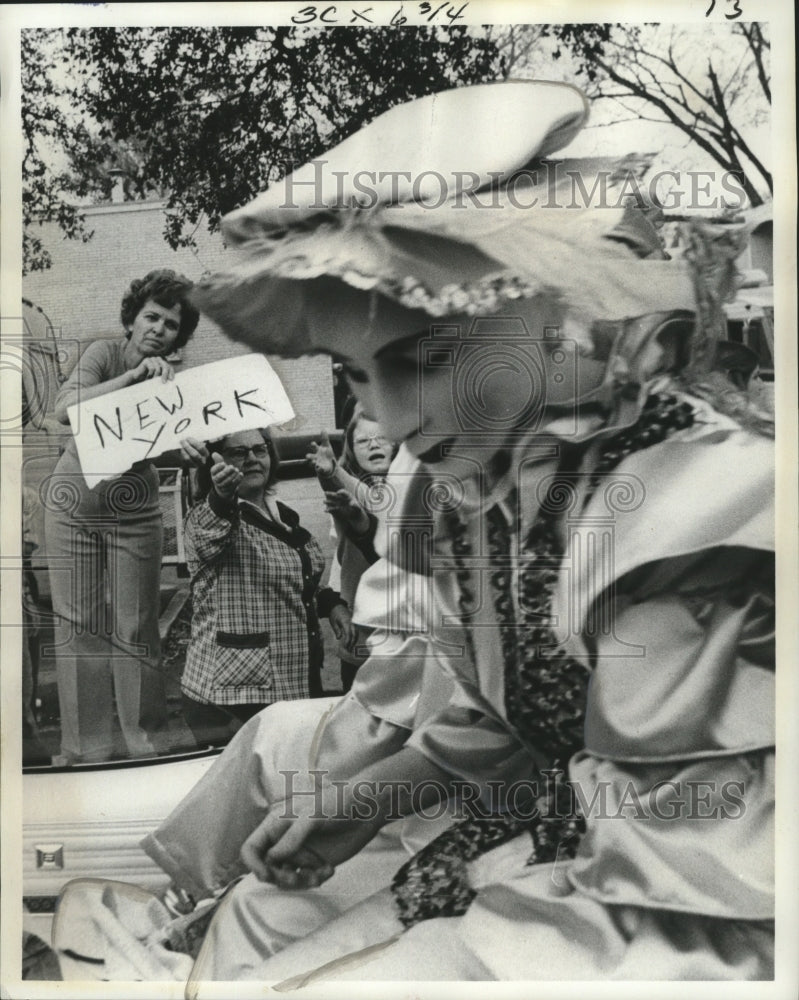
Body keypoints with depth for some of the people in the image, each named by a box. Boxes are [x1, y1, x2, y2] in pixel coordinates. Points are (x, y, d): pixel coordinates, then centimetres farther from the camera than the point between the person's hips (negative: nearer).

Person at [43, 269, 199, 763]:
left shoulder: (173, 383, -6)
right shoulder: (104, 353, -8)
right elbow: (64, 409, -23)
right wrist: (131, 377, -32)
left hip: (134, 514, 0)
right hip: (73, 505, 0)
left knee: (136, 629, 1)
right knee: (77, 626, 2)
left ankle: (143, 737, 14)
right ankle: (84, 743, 12)